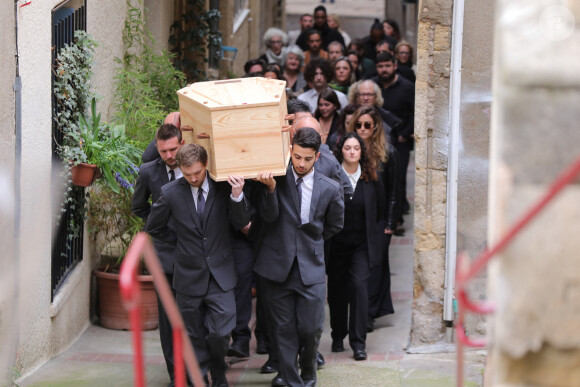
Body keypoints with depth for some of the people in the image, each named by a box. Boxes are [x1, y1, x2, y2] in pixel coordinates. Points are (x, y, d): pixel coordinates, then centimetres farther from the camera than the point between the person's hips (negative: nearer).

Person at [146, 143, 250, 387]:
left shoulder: (223, 188, -5)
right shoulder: (171, 193, -6)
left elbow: (241, 224, -3)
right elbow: (154, 228, 8)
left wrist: (237, 196, -18)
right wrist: (179, 240, 5)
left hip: (220, 275, 0)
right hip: (189, 277, 0)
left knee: (220, 333, -4)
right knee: (194, 337, 9)